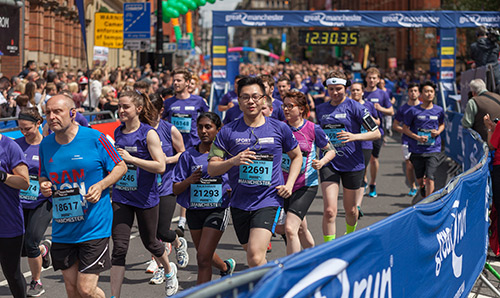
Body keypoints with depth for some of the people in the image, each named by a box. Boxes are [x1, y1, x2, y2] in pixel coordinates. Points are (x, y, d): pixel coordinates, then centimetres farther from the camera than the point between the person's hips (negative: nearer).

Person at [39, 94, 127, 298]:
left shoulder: (94, 138, -8)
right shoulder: (45, 145, 5)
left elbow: (120, 167, 1)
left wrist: (101, 185, -16)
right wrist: (43, 186, -5)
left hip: (94, 227, -5)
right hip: (62, 231, 5)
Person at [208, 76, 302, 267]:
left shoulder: (279, 128, 2)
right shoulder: (228, 132, 1)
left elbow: (296, 156, 17)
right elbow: (212, 169, 0)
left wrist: (289, 184, 3)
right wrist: (233, 161, -19)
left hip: (269, 201, -3)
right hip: (239, 203, 3)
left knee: (255, 257, -20)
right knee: (252, 256, 14)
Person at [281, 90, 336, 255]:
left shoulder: (313, 129, -7)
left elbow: (331, 150, 5)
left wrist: (322, 162, -15)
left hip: (306, 186, -4)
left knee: (290, 228, -18)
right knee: (301, 230, 17)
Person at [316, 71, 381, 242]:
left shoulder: (354, 106, -6)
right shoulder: (321, 109, 8)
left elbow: (376, 133, -7)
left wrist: (354, 136, -22)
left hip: (352, 164, -2)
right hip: (329, 163, 2)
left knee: (350, 210, 13)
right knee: (329, 210, -14)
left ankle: (350, 234, 44)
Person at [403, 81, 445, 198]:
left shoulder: (439, 110, 4)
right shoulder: (414, 111, -3)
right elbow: (405, 128, 2)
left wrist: (438, 132, -2)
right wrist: (417, 137, -13)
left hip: (433, 150, 0)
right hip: (417, 151, 0)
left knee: (430, 179, -12)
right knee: (419, 178, 13)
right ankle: (422, 188, 45)